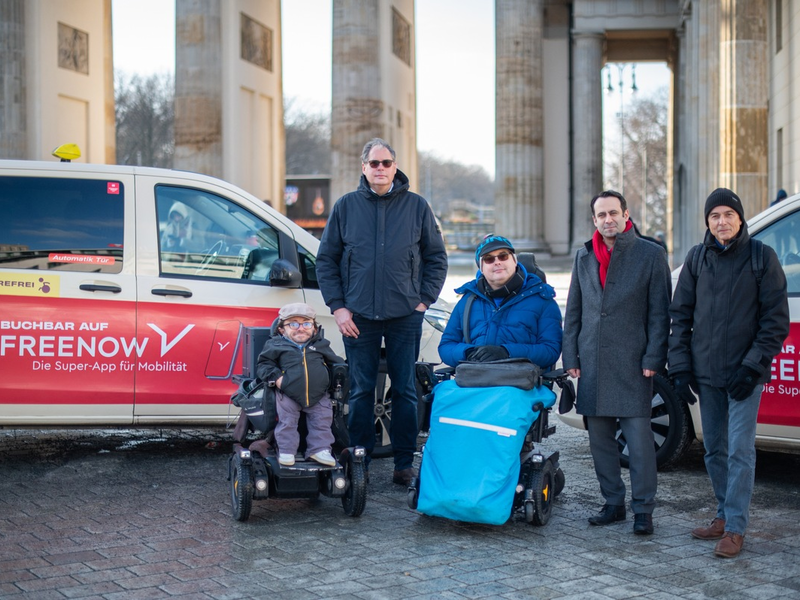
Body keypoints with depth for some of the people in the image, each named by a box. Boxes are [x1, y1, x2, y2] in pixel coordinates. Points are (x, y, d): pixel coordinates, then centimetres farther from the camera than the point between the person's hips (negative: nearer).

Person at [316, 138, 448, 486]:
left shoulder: (416, 206, 5)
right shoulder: (346, 206, 5)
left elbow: (437, 258, 10)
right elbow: (326, 259, 8)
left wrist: (424, 300, 1)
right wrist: (337, 306, 0)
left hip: (405, 316, 0)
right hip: (358, 317, 0)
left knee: (405, 391, 4)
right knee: (361, 391, 4)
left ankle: (404, 464, 13)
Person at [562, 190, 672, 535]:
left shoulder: (650, 254, 1)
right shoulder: (584, 257, 14)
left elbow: (659, 311, -2)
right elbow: (573, 310, 16)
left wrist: (653, 358, -9)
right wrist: (571, 357, 9)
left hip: (631, 363, -4)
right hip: (592, 364, 5)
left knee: (638, 437, -5)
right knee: (599, 438, 8)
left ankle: (643, 508, 4)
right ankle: (613, 503, 20)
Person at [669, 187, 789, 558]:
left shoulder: (761, 256, -4)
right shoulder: (697, 258, 6)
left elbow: (776, 318, -5)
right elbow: (680, 315, 10)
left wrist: (753, 365, -11)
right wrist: (680, 366, 3)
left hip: (744, 374, -4)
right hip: (707, 373, 4)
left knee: (740, 450, -7)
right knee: (714, 449, 12)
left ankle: (735, 528, -2)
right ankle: (724, 516, 25)